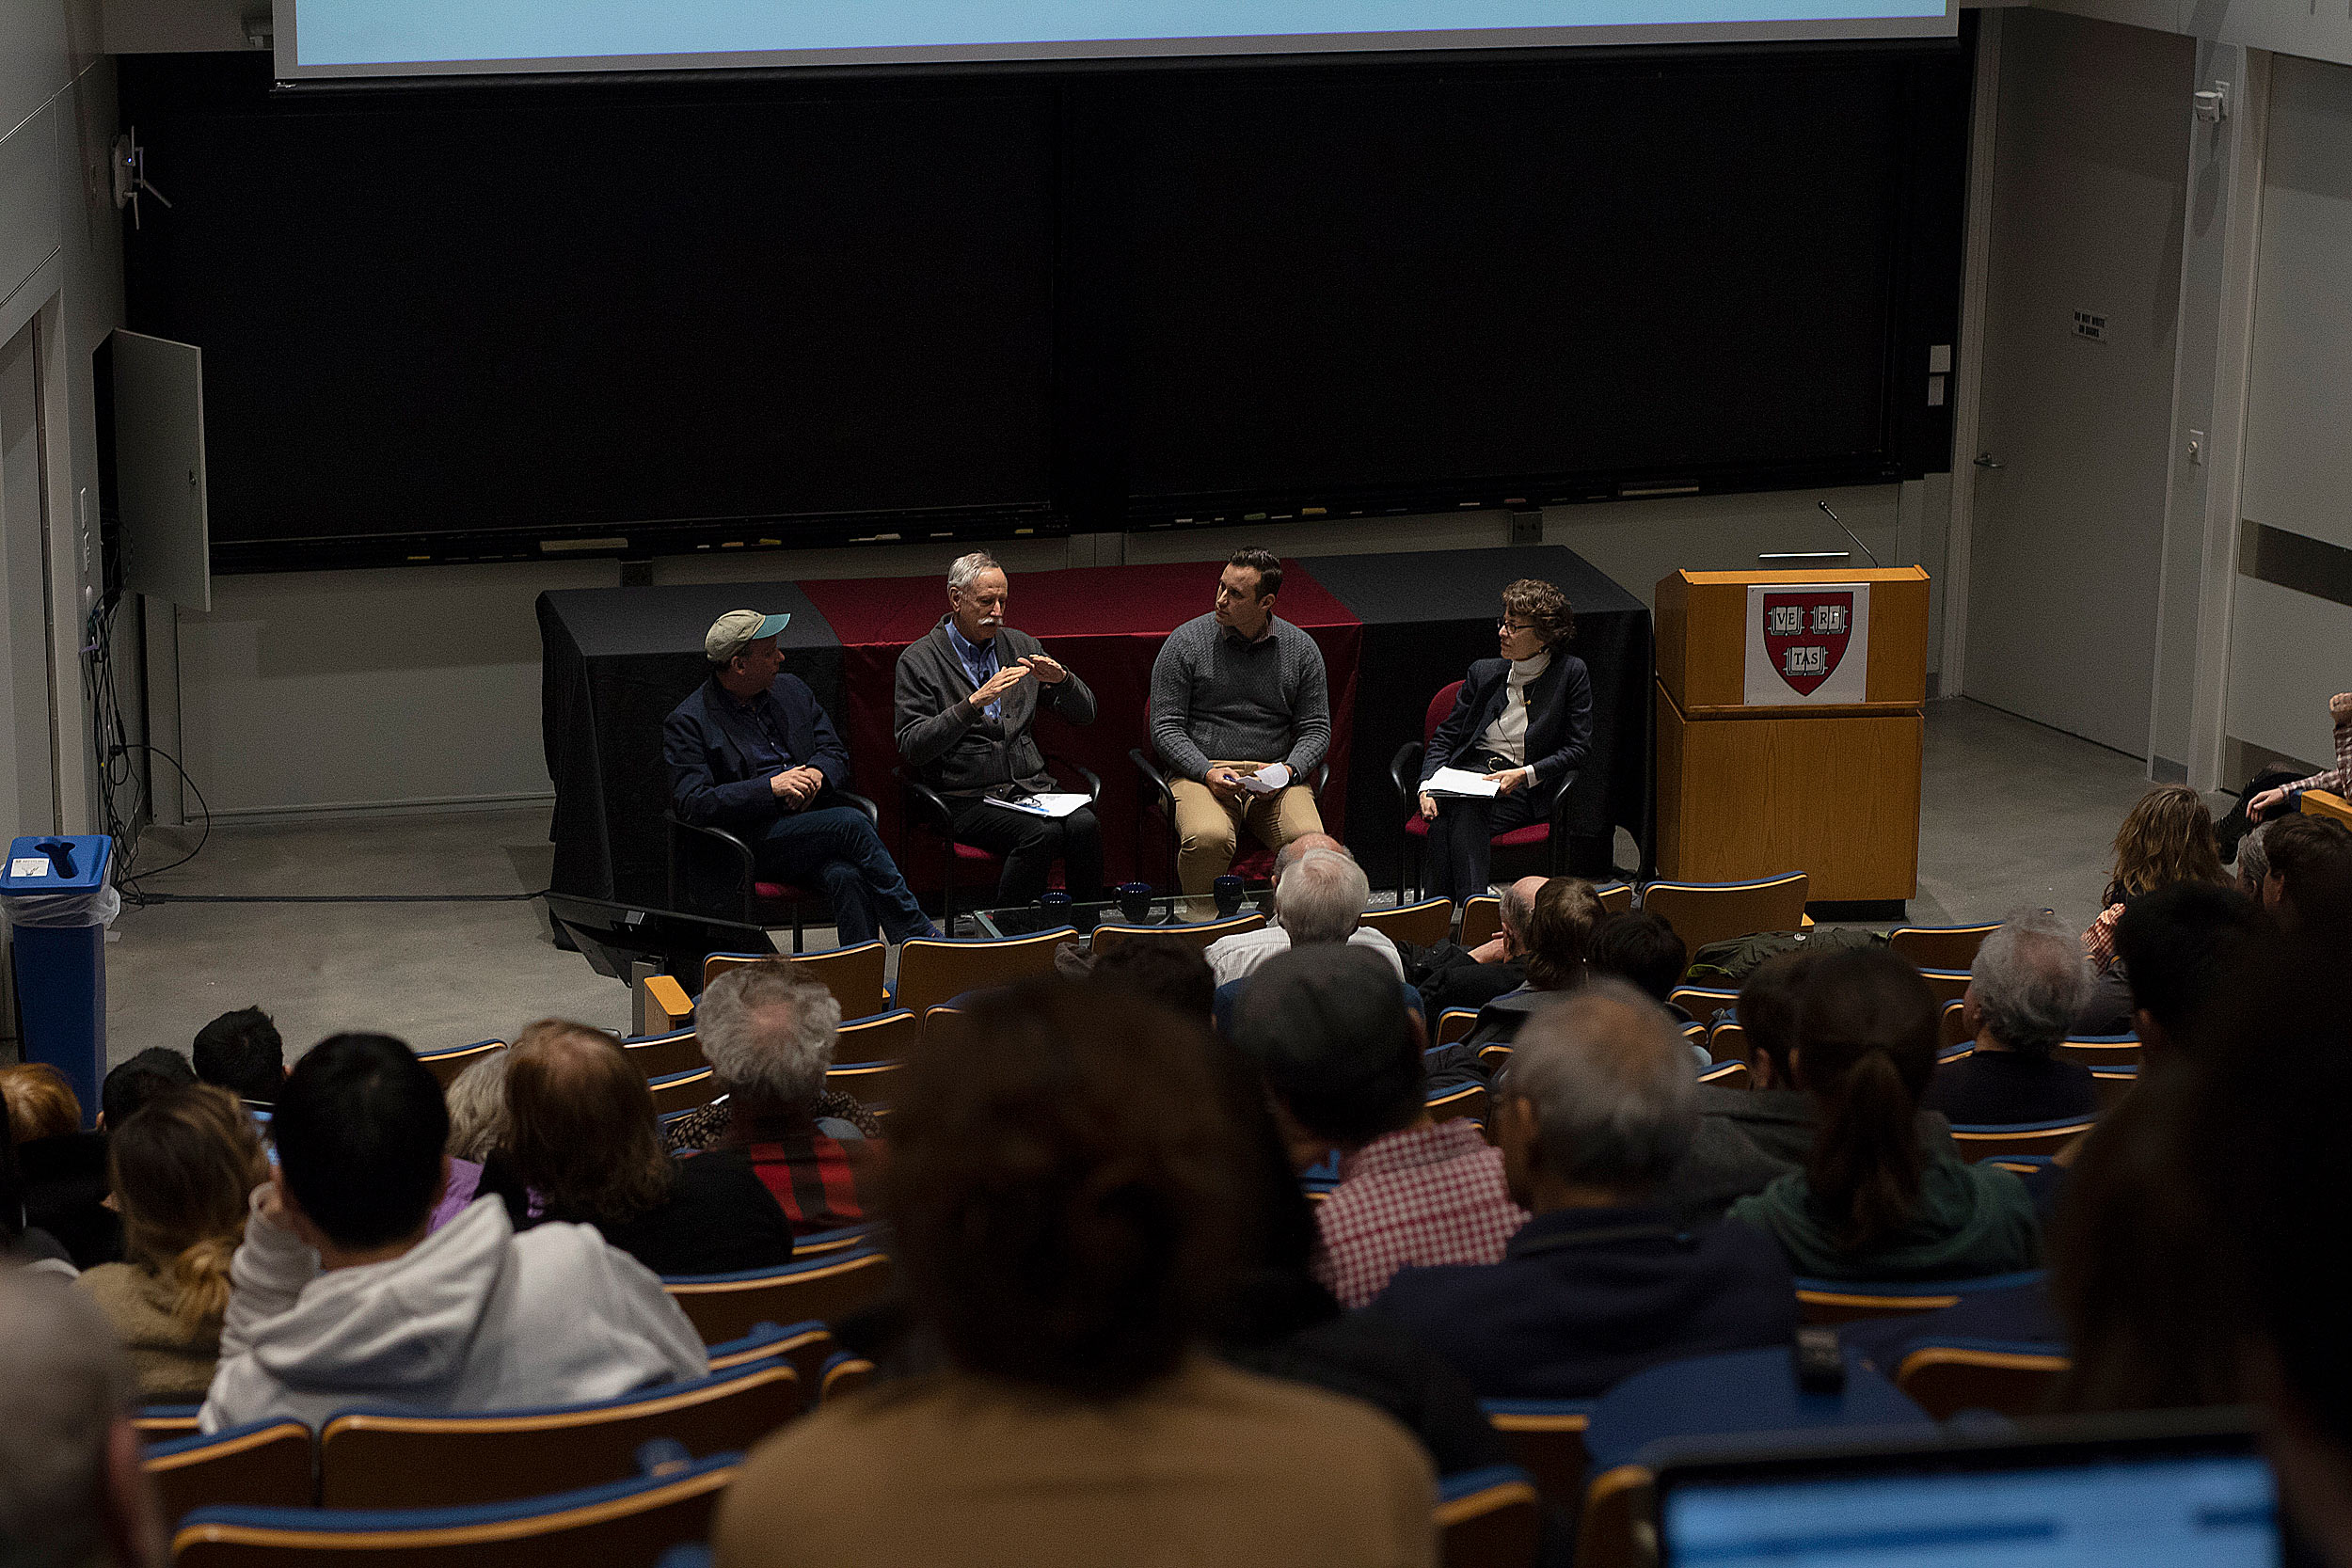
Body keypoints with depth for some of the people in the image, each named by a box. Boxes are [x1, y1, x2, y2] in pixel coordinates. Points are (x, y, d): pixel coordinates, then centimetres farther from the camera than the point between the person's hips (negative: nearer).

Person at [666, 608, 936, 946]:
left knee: (847, 877, -31)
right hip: (756, 837, -4)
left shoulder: (791, 689, 16)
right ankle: (918, 934, -22)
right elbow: (692, 804, -11)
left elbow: (836, 753, 19)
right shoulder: (687, 723, -2)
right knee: (851, 823, -29)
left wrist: (816, 774, -7)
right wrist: (771, 787, -19)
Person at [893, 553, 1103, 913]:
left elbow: (1083, 714, 17)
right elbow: (912, 747, -11)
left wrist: (1062, 679, -6)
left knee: (1084, 826, -26)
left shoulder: (1021, 646, 16)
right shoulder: (919, 660, 0)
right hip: (969, 799, -4)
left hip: (1032, 788, 5)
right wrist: (974, 703, -21)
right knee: (1041, 834, -31)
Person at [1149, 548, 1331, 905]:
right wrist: (1208, 773, -15)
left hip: (1276, 778, 2)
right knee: (1207, 839, -35)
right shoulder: (1185, 642, 2)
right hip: (1201, 772, -2)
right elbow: (1165, 729, 1)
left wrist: (1288, 771, -10)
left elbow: (1316, 729, 10)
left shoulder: (1301, 649, 8)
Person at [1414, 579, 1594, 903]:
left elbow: (1578, 748, 2)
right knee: (1442, 818, -33)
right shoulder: (1483, 673, 15)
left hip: (1524, 791, -3)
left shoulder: (1570, 673, 4)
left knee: (1466, 816, -36)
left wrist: (1524, 774, -12)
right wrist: (1428, 786, -2)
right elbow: (1445, 737, 17)